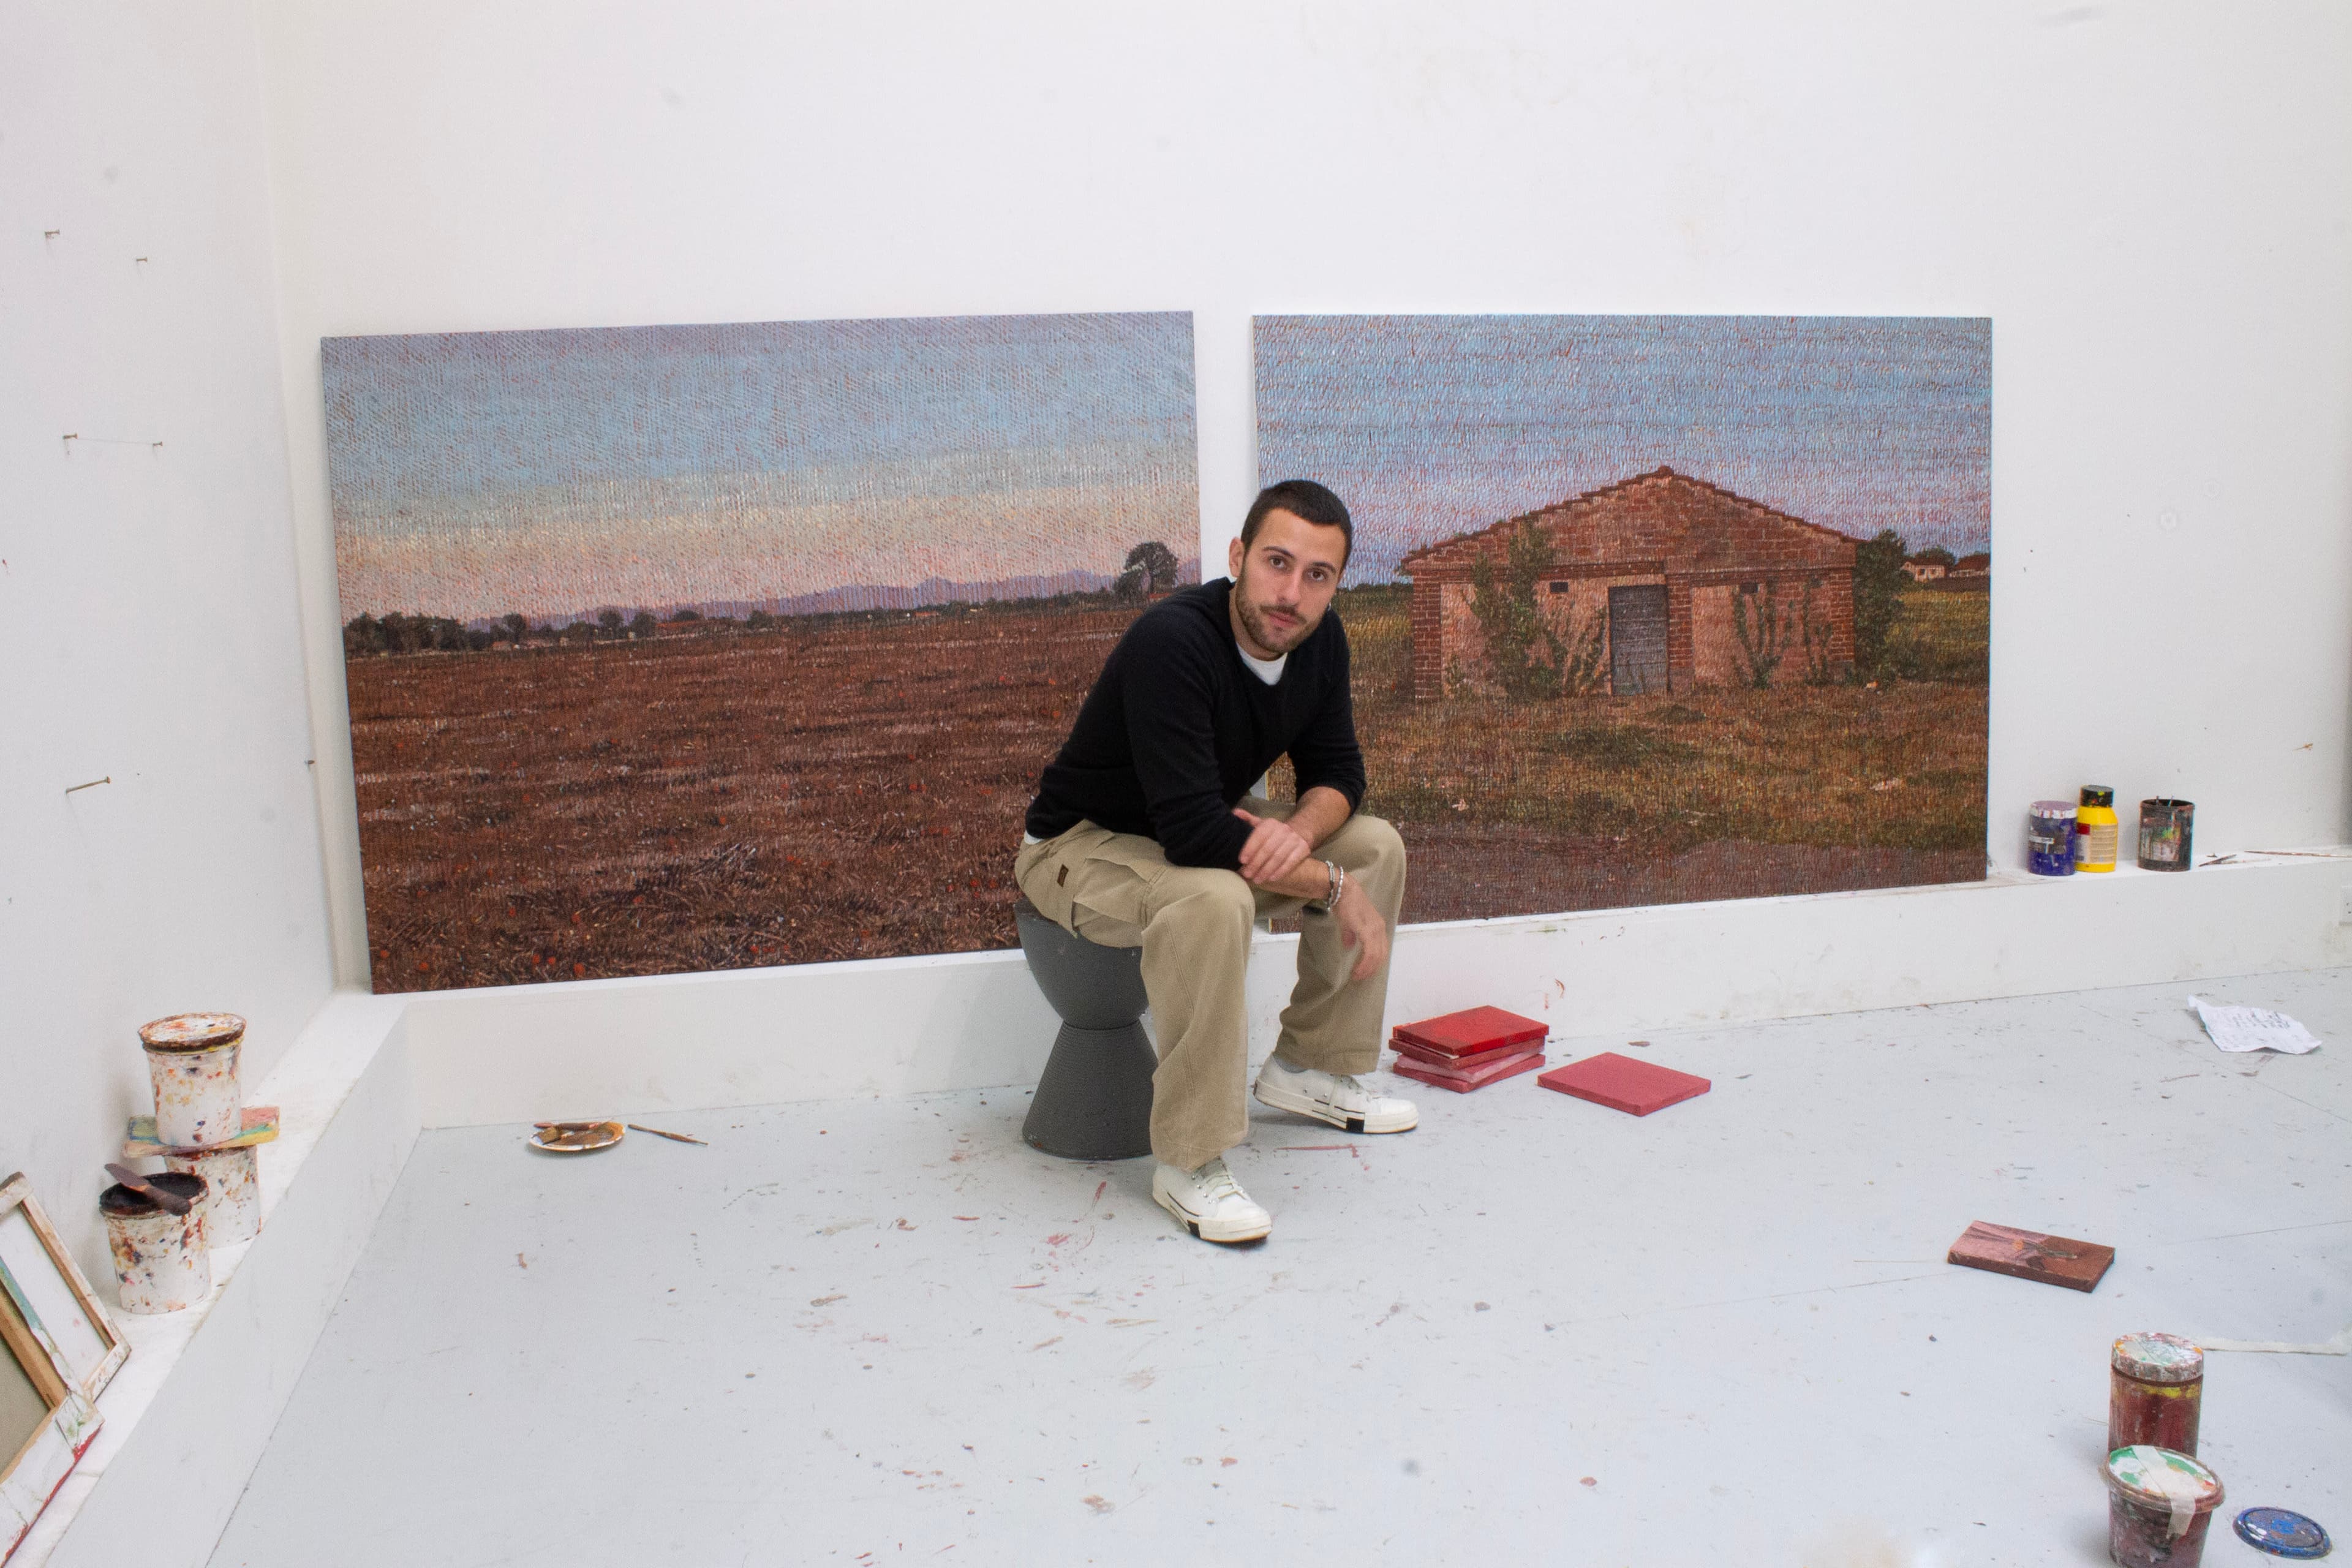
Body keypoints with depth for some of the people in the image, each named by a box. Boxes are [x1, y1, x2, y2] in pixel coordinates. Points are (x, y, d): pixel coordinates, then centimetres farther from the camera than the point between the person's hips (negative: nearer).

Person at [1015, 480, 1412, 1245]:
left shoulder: (1318, 637, -9)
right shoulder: (1169, 643, -33)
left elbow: (1337, 771, 0)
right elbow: (1194, 834, -38)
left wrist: (1301, 830, -24)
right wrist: (1332, 886, -28)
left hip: (1206, 826, 8)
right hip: (1083, 844, -8)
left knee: (1376, 845, -1)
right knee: (1214, 899, -37)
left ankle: (1309, 1067, 12)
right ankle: (1187, 1162, -24)